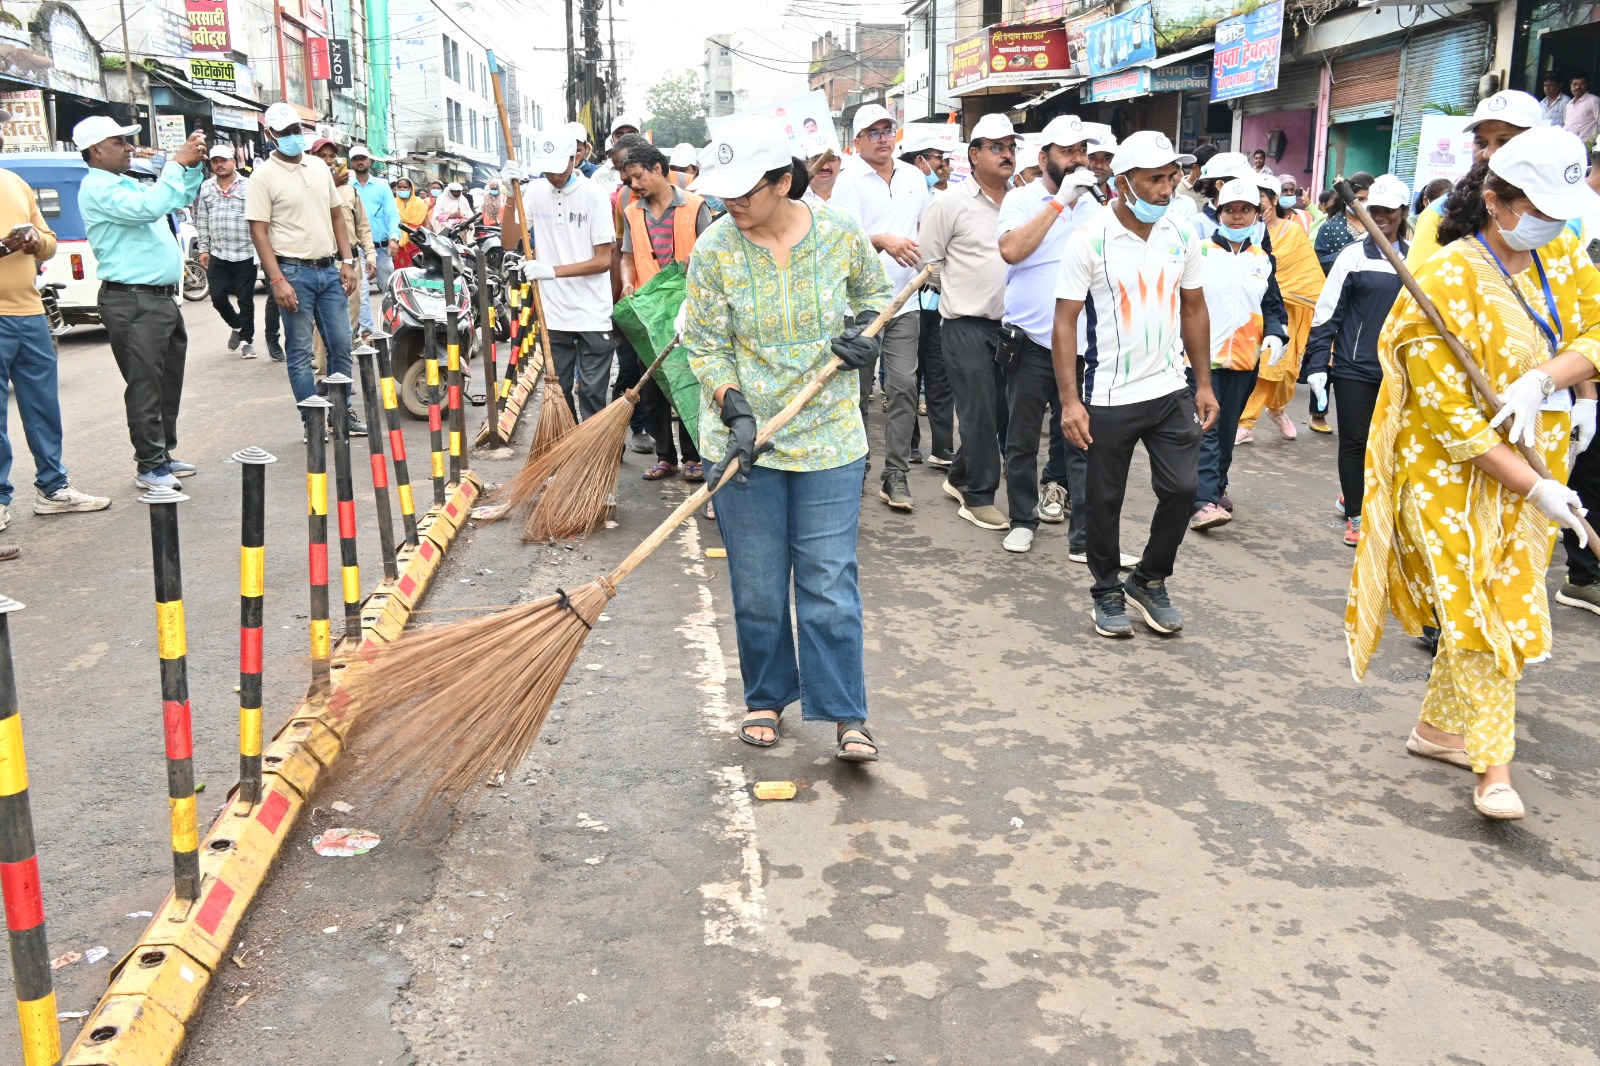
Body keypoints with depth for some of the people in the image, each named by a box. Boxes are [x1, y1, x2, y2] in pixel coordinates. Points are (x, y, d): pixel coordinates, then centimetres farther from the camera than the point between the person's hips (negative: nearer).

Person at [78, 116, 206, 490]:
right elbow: (149, 207, -25)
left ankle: (164, 454, 25)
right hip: (132, 302, -10)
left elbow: (181, 198, 27)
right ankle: (150, 466, 1)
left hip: (162, 297, 10)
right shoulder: (97, 188, -11)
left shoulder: (127, 183, 18)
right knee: (145, 386, -6)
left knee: (168, 382, 15)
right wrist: (178, 163, -17)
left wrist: (193, 165, 11)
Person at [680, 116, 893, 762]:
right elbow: (706, 346, -4)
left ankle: (847, 715, 10)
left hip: (829, 438, 0)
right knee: (757, 585, 9)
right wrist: (737, 413, -18)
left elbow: (876, 289, 17)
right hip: (745, 439, 0)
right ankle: (767, 697, 28)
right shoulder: (713, 250, -6)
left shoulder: (839, 234, -3)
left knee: (829, 581, 0)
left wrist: (862, 330, -3)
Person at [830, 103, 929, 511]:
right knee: (858, 388, 5)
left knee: (904, 385, -5)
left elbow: (928, 225, 26)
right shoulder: (848, 181, -4)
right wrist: (883, 241, -32)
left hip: (904, 300, 3)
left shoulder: (913, 176, 13)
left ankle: (896, 475, -2)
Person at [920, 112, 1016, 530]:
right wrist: (959, 290, 0)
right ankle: (979, 497, 8)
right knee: (979, 413, -4)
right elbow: (927, 262, -5)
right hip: (966, 325, -6)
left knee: (1000, 411, 11)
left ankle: (960, 478, 29)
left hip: (1008, 323, 6)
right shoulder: (951, 203, -7)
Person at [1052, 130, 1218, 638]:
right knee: (1104, 501, 7)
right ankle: (1108, 592, 26)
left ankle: (1150, 581, 23)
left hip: (1171, 391, 4)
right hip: (1109, 398, -3)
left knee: (1181, 489, 0)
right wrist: (1070, 401, -17)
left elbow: (1194, 311, 11)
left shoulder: (1181, 235, 2)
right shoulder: (1090, 240, -11)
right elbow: (1065, 322, -12)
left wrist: (1204, 384, 8)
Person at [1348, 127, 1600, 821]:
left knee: (1504, 605, 13)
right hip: (1452, 474, -7)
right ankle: (1494, 768, 4)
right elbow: (1452, 417, -20)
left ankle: (1437, 726, 30)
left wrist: (1542, 380, -23)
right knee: (1476, 613, -6)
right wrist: (1535, 489, -22)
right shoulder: (1446, 283, -18)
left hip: (1531, 466, 7)